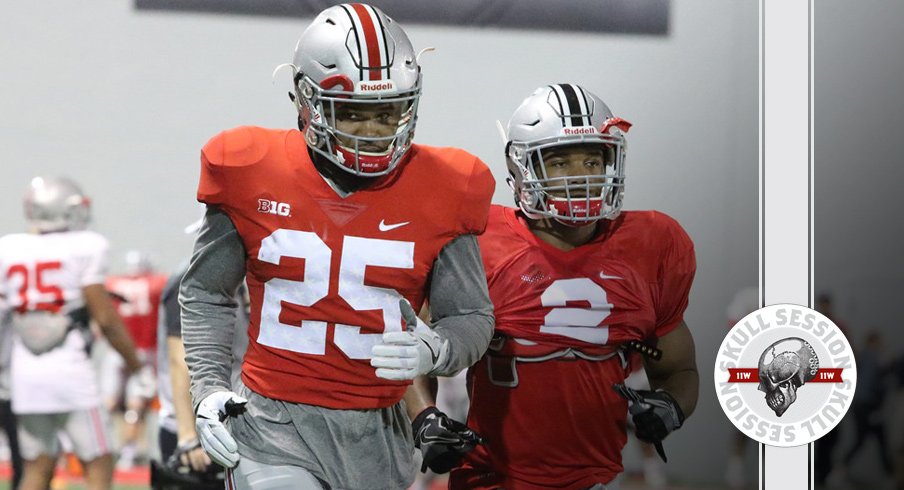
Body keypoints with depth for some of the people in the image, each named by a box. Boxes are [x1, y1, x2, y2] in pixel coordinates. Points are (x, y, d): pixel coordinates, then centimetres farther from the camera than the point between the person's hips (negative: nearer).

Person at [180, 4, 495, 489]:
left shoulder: (440, 192, -1)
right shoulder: (254, 176, -3)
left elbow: (471, 316, 5)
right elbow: (206, 292, 10)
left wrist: (432, 352, -17)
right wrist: (208, 387, -1)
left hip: (375, 436, 2)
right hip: (275, 426, -2)